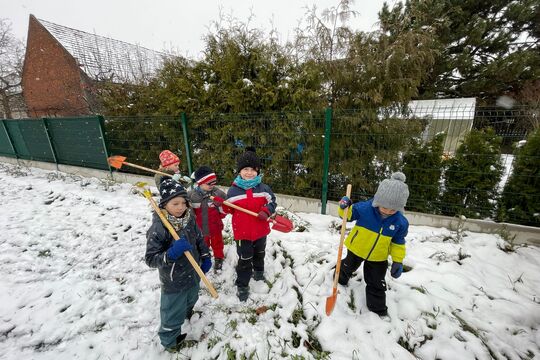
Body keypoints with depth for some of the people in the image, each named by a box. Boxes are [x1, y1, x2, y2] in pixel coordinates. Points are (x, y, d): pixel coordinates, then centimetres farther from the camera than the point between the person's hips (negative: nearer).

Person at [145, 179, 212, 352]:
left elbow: (199, 239, 5)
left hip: (193, 273, 6)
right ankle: (170, 340, 45)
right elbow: (150, 259, -25)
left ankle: (186, 311, 66)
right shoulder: (158, 228, -28)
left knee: (190, 299, 34)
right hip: (173, 281, -6)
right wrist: (172, 253, -40)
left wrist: (205, 257, 2)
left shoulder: (189, 219, -10)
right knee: (173, 313, 15)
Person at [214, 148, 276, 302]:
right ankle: (242, 285, 30)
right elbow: (230, 209, 1)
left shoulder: (264, 188, -8)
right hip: (242, 232, -2)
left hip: (260, 230, 3)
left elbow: (272, 202, 0)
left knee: (259, 253, 27)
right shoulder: (233, 190, -9)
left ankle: (258, 270, 56)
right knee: (244, 259, 10)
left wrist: (266, 211, -18)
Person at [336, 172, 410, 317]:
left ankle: (378, 309, 37)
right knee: (348, 267, 27)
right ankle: (341, 278, 59)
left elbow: (398, 242, -4)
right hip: (357, 249, -1)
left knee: (376, 285, 14)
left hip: (378, 257, 1)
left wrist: (398, 261, -6)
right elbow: (349, 214, -12)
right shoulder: (364, 208, -28)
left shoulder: (401, 222, -18)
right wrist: (344, 207, -34)